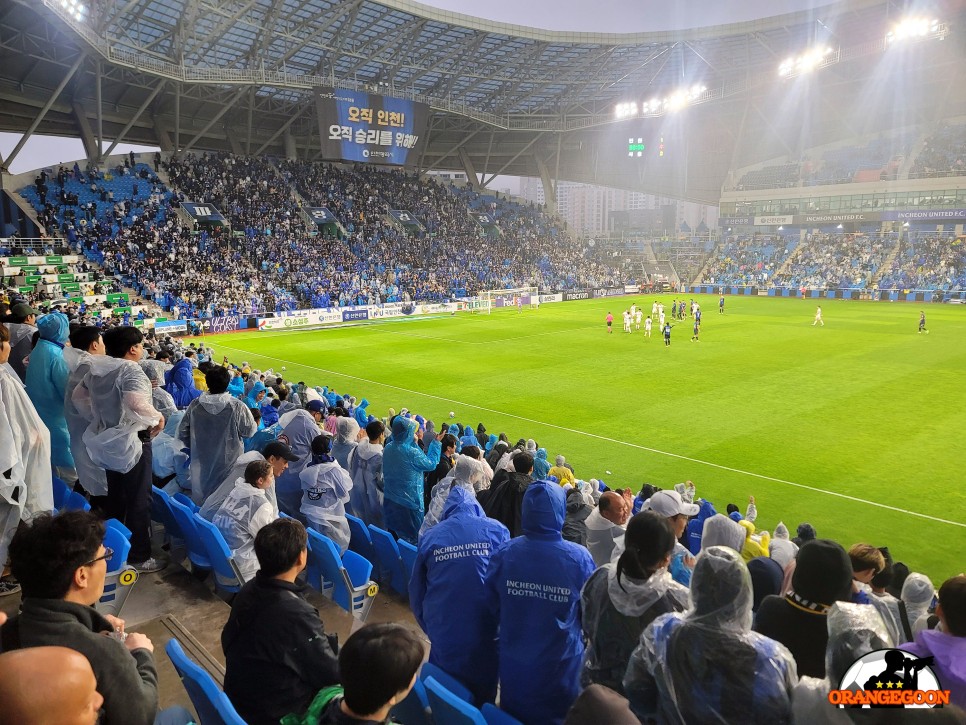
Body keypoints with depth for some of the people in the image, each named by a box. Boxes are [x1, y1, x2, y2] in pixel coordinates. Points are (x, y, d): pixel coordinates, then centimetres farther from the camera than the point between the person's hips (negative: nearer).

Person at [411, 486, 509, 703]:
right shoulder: (496, 530, -4)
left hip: (444, 633, 1)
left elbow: (416, 590, 8)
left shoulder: (430, 537, -1)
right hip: (486, 630, 0)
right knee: (483, 695, 19)